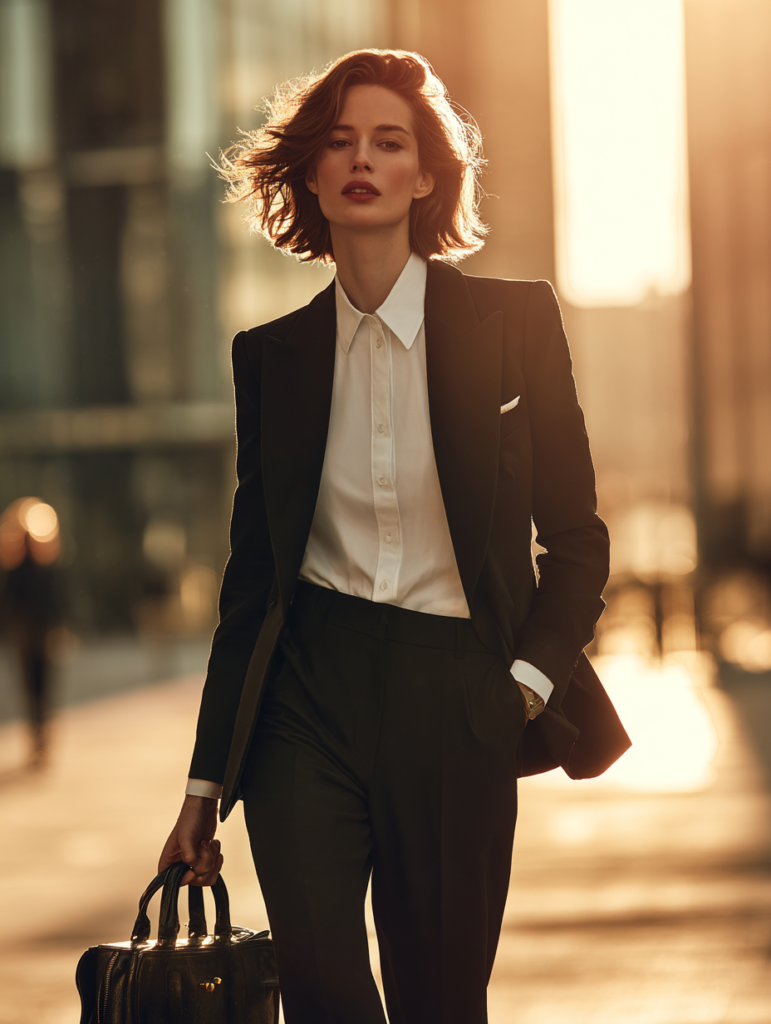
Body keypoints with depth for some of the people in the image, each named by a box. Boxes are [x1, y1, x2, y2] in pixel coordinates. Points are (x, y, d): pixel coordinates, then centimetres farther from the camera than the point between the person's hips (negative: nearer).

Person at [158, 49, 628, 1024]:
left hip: (456, 695, -1)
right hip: (307, 689, 1)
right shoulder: (272, 354, 9)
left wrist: (528, 680, -8)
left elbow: (576, 536, 7)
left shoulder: (515, 322, 2)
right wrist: (206, 781, 14)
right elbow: (251, 571, 14)